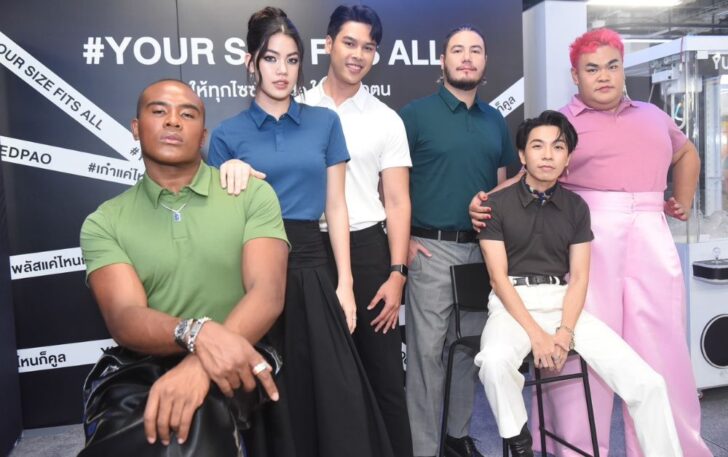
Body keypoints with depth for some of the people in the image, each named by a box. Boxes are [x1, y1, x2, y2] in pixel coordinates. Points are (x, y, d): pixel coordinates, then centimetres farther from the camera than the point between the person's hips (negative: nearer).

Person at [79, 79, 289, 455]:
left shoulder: (253, 194, 2)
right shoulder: (104, 223, 5)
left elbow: (267, 294, -11)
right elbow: (125, 320, -9)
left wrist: (199, 364, -28)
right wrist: (198, 333, -32)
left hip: (235, 376, -1)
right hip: (144, 377, 2)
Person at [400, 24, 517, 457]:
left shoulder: (495, 121, 12)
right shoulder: (416, 113, -3)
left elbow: (503, 184, 18)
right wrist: (403, 239, -11)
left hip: (483, 248, 5)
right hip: (431, 248, -5)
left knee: (469, 347, 14)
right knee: (428, 350, 0)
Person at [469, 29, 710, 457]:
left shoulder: (654, 117, 22)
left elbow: (687, 153, 39)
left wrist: (684, 203, 26)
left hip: (650, 238, 5)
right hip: (584, 241, -4)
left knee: (662, 353, 7)